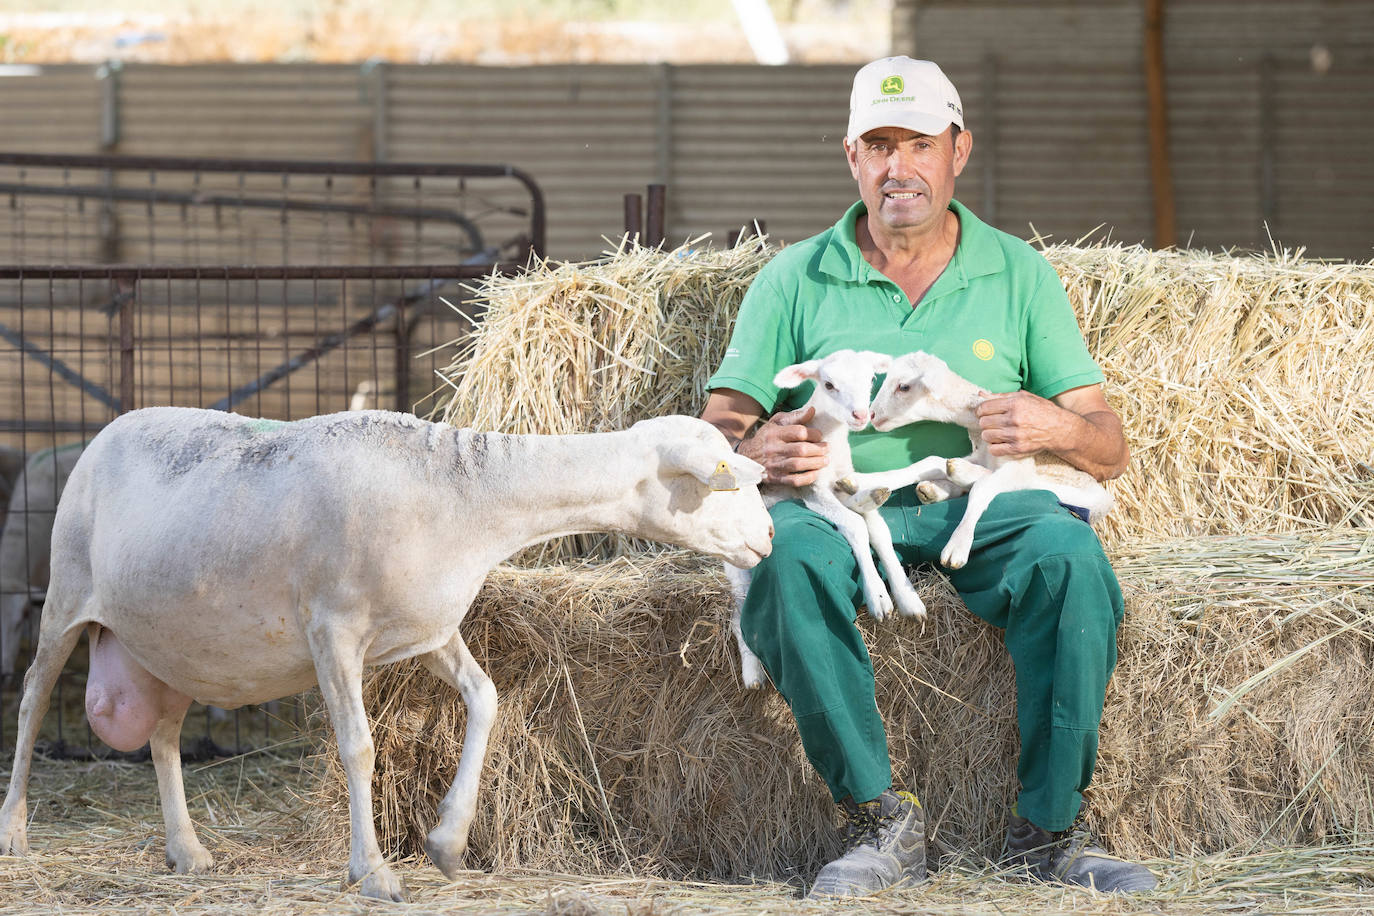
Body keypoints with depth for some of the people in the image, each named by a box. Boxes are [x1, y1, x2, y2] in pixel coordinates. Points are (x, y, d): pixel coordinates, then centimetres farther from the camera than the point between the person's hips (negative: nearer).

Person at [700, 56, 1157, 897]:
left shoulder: (1019, 274, 14)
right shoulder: (796, 280, 13)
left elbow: (1111, 453, 9)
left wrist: (1058, 427, -15)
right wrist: (760, 451, -19)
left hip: (981, 503, 0)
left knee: (1068, 553, -34)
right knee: (789, 555, -36)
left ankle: (1050, 826, -23)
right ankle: (880, 820, -28)